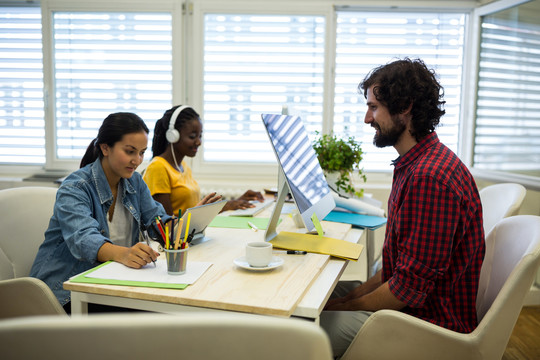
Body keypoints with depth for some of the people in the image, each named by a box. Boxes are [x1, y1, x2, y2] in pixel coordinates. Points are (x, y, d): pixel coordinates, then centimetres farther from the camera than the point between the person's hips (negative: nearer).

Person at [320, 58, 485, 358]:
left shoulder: (429, 178, -26)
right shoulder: (414, 164, 9)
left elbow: (411, 286, -24)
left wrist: (347, 306, -12)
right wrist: (358, 292, 4)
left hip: (429, 321, -10)